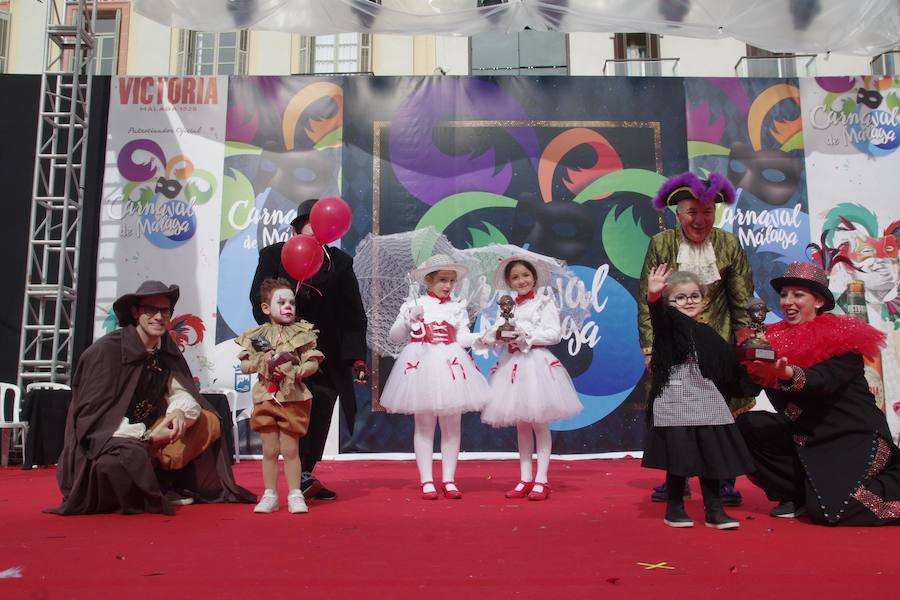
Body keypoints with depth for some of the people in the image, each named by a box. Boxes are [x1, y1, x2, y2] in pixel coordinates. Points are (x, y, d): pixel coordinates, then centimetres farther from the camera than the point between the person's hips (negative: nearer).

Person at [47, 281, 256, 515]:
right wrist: (147, 435, -23)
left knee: (208, 421, -4)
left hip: (148, 436, 7)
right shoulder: (105, 350, -20)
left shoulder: (166, 349, -1)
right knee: (130, 456, -39)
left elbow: (181, 393, 0)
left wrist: (180, 412, -25)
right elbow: (93, 417, -21)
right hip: (102, 443, -7)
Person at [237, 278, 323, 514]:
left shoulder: (302, 333, -1)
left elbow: (313, 362, -4)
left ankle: (295, 495, 15)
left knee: (290, 449, 4)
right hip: (266, 397, 2)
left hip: (293, 397, -2)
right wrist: (263, 360, -12)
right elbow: (244, 365, 4)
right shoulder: (257, 335, 3)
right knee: (270, 450, 9)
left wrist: (296, 371, -20)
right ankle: (270, 495, 19)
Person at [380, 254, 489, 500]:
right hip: (421, 365, -2)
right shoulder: (413, 305, 3)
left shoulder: (457, 307, 10)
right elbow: (394, 336, -1)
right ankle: (426, 481, 9)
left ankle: (449, 480, 13)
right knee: (424, 425, 2)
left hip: (450, 366, 3)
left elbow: (463, 337, 4)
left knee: (451, 425, 4)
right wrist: (410, 319, -18)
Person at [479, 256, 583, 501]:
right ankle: (525, 479, 17)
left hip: (537, 363, -5)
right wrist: (498, 336, -14)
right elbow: (494, 336, 8)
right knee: (521, 424, 10)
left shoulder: (544, 302, -1)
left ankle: (541, 480, 6)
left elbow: (555, 333, -9)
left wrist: (526, 336, -15)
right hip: (512, 364, 5)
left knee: (539, 423, 0)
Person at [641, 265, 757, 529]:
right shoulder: (669, 324, -2)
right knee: (678, 458, 0)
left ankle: (714, 510, 18)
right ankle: (674, 509, 16)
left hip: (707, 401, 5)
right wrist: (653, 295, -45)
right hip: (676, 401, -5)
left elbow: (727, 368, 20)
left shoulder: (708, 334, 15)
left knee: (711, 455, 6)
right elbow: (657, 315, -25)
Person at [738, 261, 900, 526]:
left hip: (854, 438, -5)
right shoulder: (779, 338, 3)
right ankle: (800, 495, 2)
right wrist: (756, 370, -26)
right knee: (746, 426, -13)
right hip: (808, 435, 6)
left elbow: (826, 381, -30)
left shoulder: (843, 337, -11)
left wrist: (787, 373, -51)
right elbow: (784, 405, -5)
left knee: (827, 511, -18)